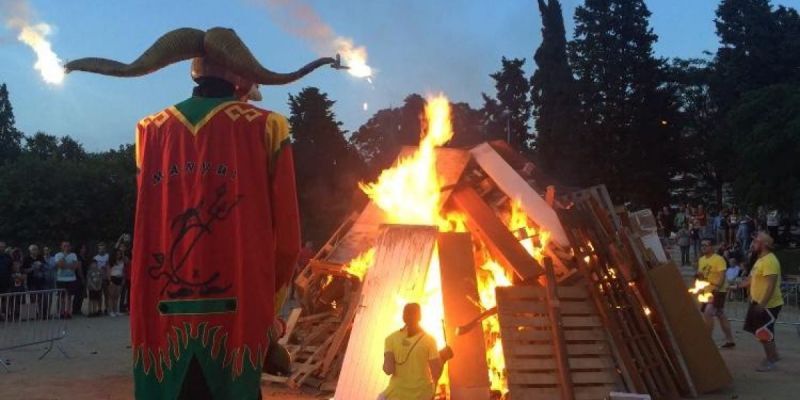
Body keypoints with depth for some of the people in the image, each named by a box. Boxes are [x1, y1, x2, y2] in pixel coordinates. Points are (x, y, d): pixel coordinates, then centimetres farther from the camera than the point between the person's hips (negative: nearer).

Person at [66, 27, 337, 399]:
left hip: (161, 318, 3)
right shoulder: (265, 129, -2)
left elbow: (151, 230, 13)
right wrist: (266, 302, 13)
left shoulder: (150, 132, 7)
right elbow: (286, 238, -2)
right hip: (236, 316, -2)